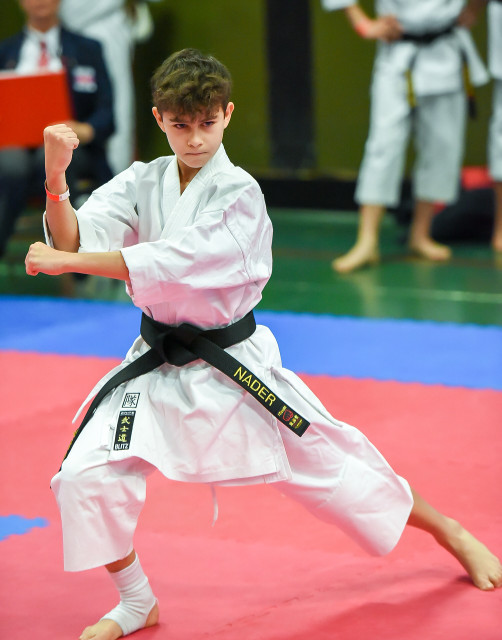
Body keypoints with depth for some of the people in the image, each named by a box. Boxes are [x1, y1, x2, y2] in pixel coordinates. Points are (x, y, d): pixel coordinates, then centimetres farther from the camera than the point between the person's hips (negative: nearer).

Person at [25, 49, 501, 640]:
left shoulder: (238, 195, -16)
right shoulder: (142, 183, -2)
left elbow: (171, 264, -28)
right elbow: (74, 239, -15)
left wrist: (63, 262, -28)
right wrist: (55, 177, -34)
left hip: (234, 363, -3)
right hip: (158, 364, 4)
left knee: (327, 466, 6)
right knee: (87, 476, -12)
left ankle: (450, 533, 31)